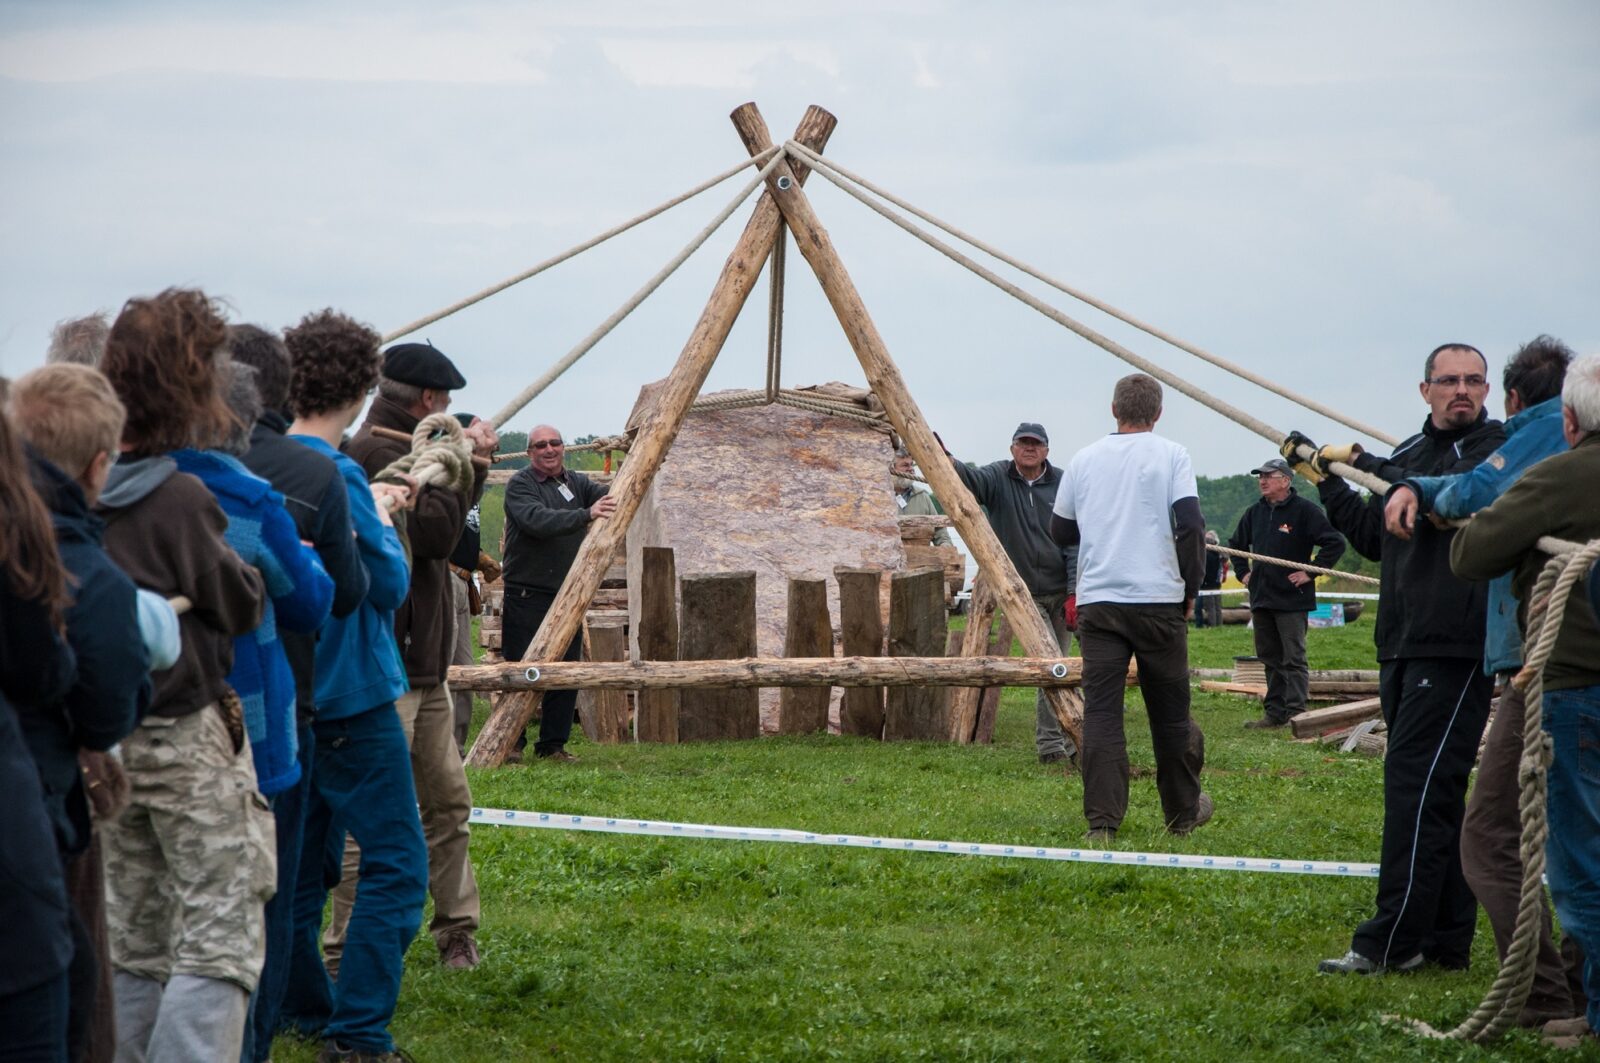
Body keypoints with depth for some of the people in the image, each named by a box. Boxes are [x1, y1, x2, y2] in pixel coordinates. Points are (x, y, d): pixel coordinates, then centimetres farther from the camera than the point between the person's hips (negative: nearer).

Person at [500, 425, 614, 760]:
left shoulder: (577, 483, 13)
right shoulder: (520, 485, -7)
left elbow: (611, 498, -1)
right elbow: (538, 520, -25)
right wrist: (586, 515, -36)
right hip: (527, 595, -6)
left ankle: (553, 744, 12)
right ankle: (511, 742, 2)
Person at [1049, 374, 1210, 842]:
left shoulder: (1084, 459, 9)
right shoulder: (1171, 456, 0)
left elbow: (1061, 530, 16)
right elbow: (1190, 525, -10)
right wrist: (1190, 590, 2)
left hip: (1097, 601, 2)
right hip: (1158, 599, -2)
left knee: (1101, 711, -2)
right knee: (1170, 712, 10)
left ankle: (1102, 821, -9)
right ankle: (1182, 812, 23)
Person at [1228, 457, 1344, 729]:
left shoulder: (1305, 510, -9)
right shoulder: (1255, 513, 12)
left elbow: (1335, 543, -15)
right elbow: (1236, 543, 31)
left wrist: (1310, 572, -15)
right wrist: (1243, 572, 19)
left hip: (1292, 599, -7)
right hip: (1260, 598, 7)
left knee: (1293, 659, -6)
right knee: (1270, 658, 11)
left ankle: (1295, 713, -7)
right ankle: (1274, 714, 16)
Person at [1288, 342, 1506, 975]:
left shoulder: (1493, 450, -5)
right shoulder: (1409, 455, 19)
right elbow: (1375, 539, 24)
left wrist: (1365, 464, -16)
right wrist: (1325, 480, 15)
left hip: (1455, 648, -9)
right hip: (1403, 649, 9)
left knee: (1416, 783, -12)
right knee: (1433, 792, 11)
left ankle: (1392, 942, -11)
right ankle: (1446, 941, 16)